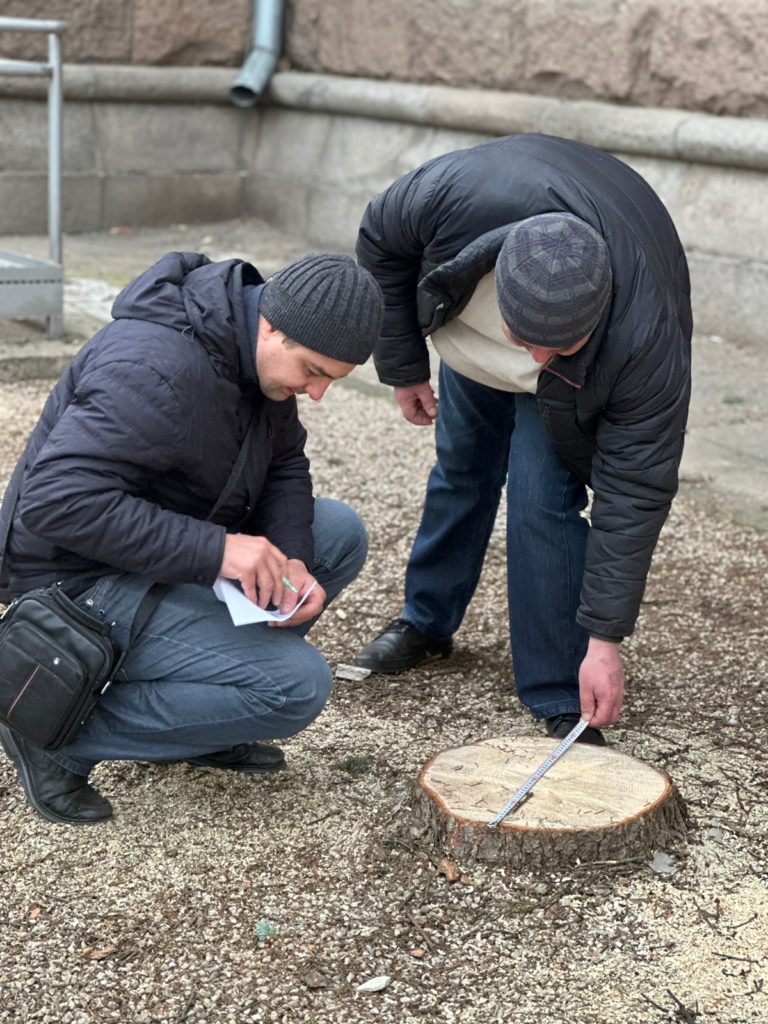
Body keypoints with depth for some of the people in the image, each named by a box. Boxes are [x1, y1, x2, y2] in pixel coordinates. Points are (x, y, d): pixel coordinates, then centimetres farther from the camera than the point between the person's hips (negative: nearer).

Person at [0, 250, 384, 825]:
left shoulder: (257, 349, -1)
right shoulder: (157, 368, -30)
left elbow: (284, 465, 9)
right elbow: (57, 501, -36)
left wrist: (289, 561, -12)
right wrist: (215, 549, -37)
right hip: (86, 581, -10)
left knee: (341, 534, 3)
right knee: (298, 686, -19)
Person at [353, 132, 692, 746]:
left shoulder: (647, 340, -46)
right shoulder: (455, 196, -43)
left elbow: (634, 493, -37)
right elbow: (381, 241, -18)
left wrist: (605, 640, -35)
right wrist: (402, 367, -11)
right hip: (470, 330, 3)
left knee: (542, 500, -17)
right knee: (461, 467, 17)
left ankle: (564, 706, -4)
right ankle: (427, 623, 41)